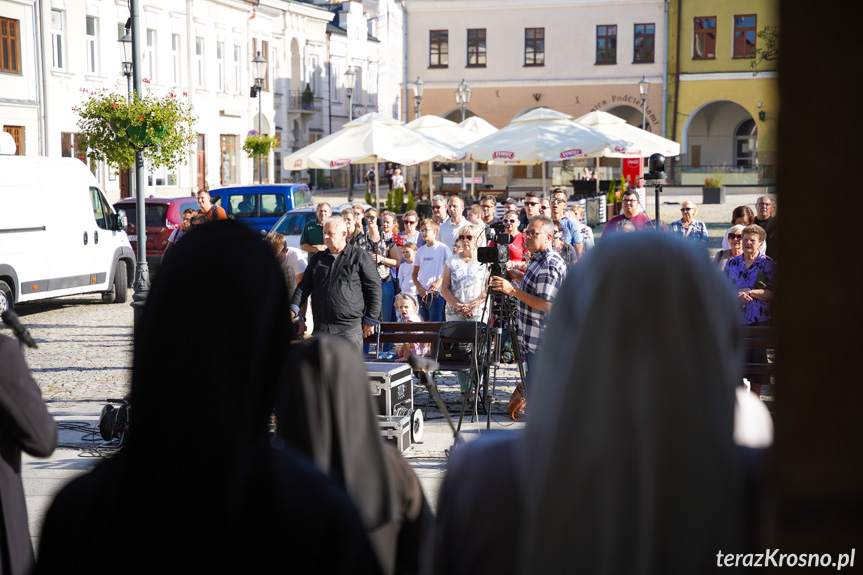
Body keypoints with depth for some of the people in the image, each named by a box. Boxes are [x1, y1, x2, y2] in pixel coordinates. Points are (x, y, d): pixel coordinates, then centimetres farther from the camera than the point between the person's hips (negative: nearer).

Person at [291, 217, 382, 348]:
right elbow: (304, 285, 14)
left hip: (350, 328, -4)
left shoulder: (360, 257, 2)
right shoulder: (316, 258, 16)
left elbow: (374, 288, 1)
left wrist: (370, 321, -1)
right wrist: (293, 308, -3)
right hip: (321, 328, 4)